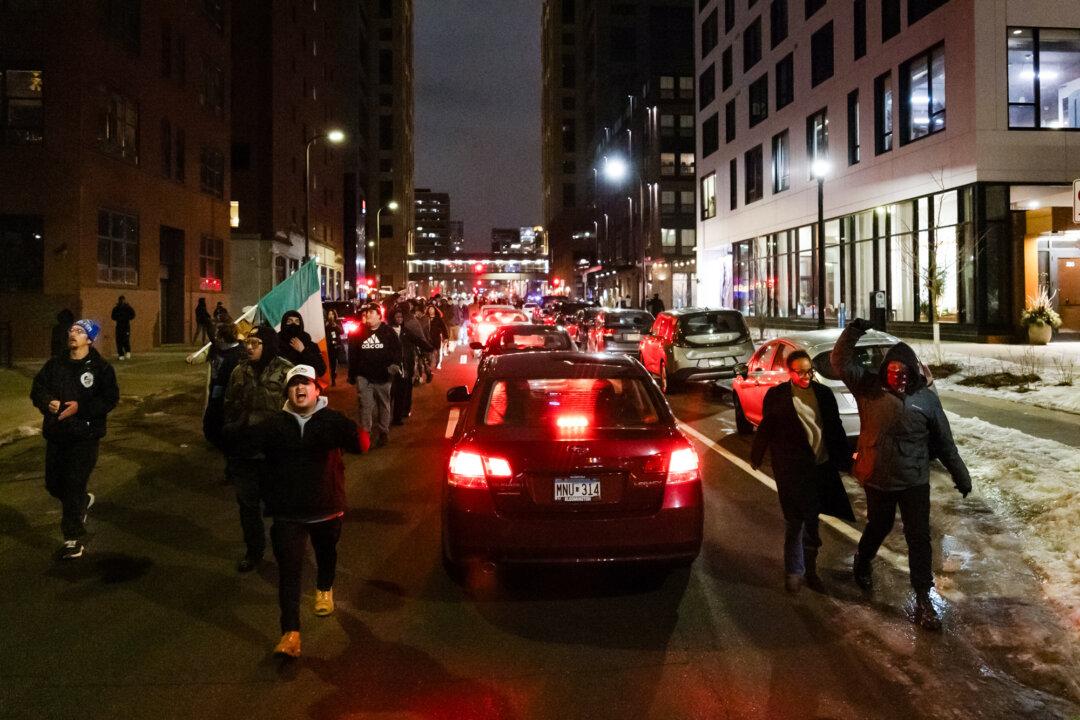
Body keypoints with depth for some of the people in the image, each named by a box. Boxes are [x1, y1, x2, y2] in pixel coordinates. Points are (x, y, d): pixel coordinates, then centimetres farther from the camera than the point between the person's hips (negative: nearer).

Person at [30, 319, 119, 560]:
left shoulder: (101, 368, -4)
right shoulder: (54, 364, 9)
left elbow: (110, 399, -10)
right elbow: (37, 389, 8)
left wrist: (80, 407, -21)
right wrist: (48, 402, -13)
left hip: (84, 435, -5)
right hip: (55, 434, 5)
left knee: (74, 485, -7)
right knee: (53, 483, 14)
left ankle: (74, 538, 3)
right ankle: (83, 502, 44)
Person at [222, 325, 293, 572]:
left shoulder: (285, 372, -11)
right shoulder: (239, 371, 4)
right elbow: (229, 408, 12)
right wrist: (230, 439, 12)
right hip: (244, 450, 4)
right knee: (247, 503, 14)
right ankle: (253, 550, 33)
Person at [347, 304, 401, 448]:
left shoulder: (388, 332, 0)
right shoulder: (357, 333, 4)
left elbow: (397, 350, 0)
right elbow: (352, 355, 6)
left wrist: (395, 363, -17)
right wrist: (351, 375, 5)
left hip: (383, 376, 0)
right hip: (364, 376, 0)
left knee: (383, 405, 13)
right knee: (365, 406, -8)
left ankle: (383, 432, 27)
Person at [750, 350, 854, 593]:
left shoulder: (824, 393, 4)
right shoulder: (776, 395, -5)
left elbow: (836, 428, 9)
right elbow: (766, 428, -1)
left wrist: (845, 458, 11)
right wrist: (756, 457, 0)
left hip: (821, 467, 3)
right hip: (791, 470, -3)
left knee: (811, 521, 14)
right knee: (794, 522, 4)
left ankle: (810, 570, 27)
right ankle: (794, 572, 16)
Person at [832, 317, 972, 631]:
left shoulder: (926, 398, -8)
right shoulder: (870, 387, -8)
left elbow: (944, 441, 0)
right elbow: (841, 362, -12)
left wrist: (960, 474, 3)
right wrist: (852, 332, -25)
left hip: (914, 482, 0)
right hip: (878, 479, 0)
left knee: (919, 538, 1)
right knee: (878, 526, 20)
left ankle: (923, 599, 10)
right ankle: (862, 563, 49)